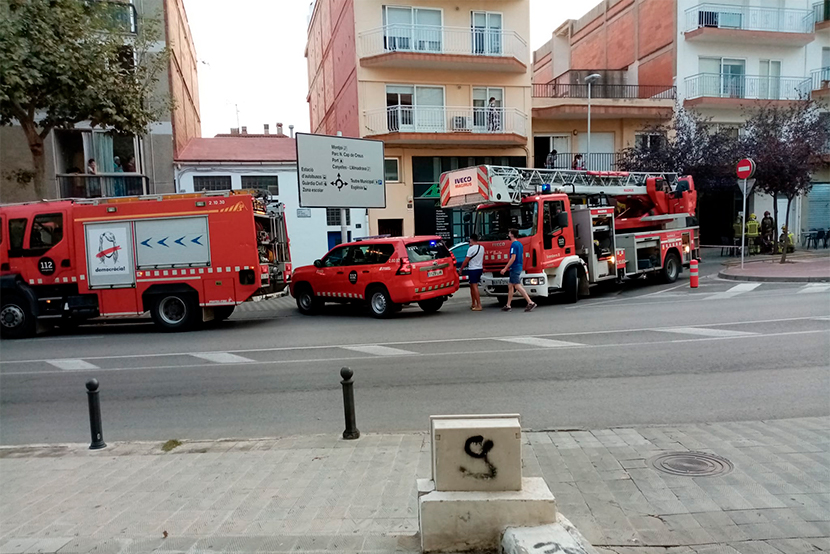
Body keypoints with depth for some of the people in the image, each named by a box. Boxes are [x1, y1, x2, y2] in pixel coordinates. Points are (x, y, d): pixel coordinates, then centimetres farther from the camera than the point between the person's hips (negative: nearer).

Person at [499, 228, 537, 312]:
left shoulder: (514, 244, -14)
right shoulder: (520, 244, 15)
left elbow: (513, 258, -20)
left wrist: (505, 269, -17)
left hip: (515, 269, -10)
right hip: (519, 267, 10)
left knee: (517, 286, -10)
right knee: (510, 286, 14)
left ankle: (531, 303, -15)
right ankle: (508, 305, 17)